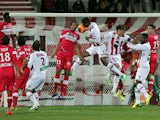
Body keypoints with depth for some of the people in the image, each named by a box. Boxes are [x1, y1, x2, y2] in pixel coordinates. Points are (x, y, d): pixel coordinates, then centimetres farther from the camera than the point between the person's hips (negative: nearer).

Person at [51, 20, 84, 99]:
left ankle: (63, 93, -3)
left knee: (67, 73, -4)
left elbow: (76, 47, 14)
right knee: (58, 71, -6)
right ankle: (55, 91, 3)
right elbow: (59, 43, 13)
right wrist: (54, 52, 9)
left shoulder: (76, 36, 12)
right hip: (61, 54, -1)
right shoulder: (64, 32, 9)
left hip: (69, 56, 1)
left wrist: (79, 56, 3)